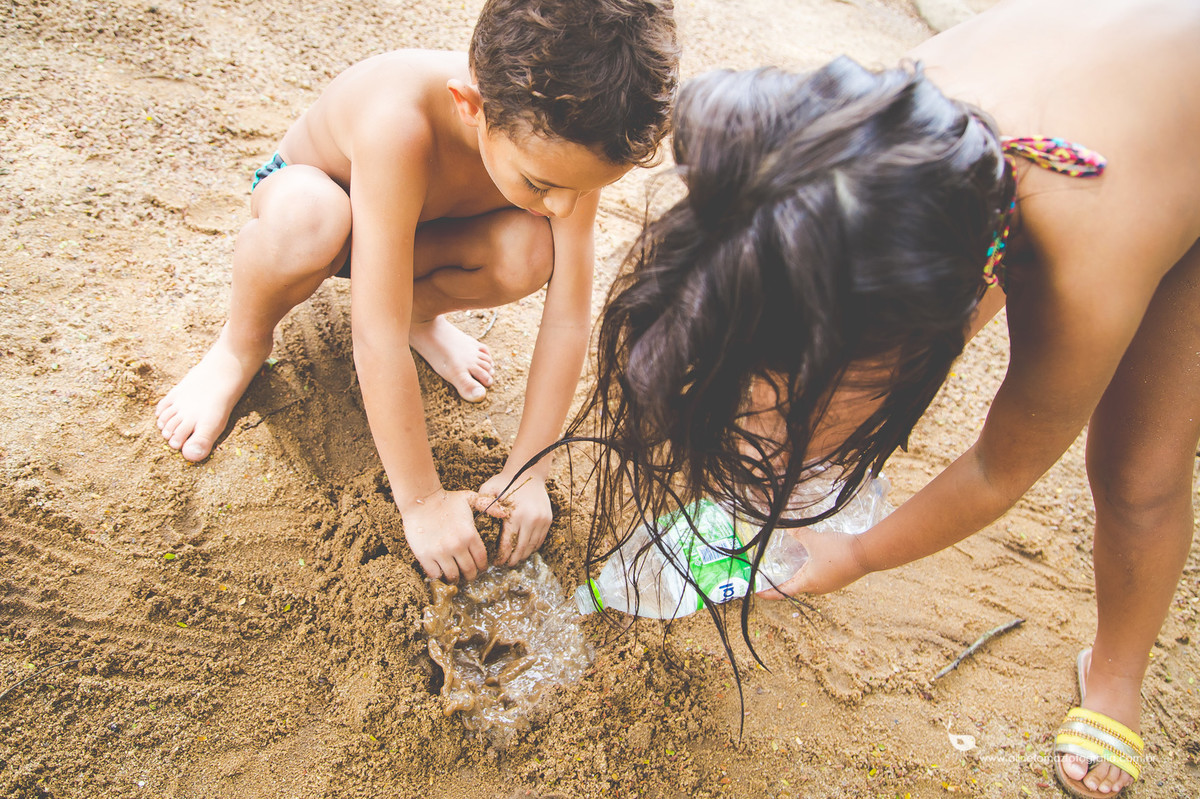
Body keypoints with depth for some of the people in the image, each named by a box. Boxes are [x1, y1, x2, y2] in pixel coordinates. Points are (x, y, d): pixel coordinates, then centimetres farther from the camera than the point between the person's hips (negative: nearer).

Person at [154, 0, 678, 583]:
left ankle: (419, 310, 5)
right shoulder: (400, 120, -43)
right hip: (302, 194, -3)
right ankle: (243, 342, -7)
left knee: (529, 252, -29)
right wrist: (421, 501, -33)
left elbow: (569, 317, -25)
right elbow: (378, 342, -41)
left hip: (416, 222, 4)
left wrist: (527, 473, -24)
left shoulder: (565, 137, -29)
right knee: (309, 217, -41)